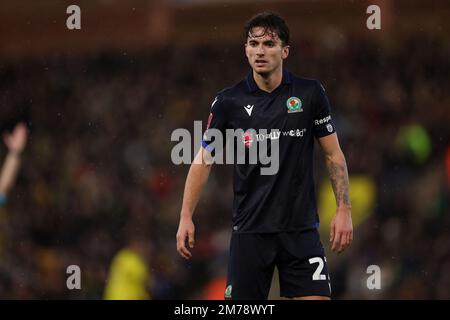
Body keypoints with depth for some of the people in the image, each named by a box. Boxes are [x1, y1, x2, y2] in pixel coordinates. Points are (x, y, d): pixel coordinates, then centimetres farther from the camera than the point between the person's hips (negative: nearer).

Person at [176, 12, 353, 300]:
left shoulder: (310, 93, 0)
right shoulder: (229, 101, 0)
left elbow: (333, 154, 5)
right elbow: (203, 160, 5)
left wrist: (344, 210, -2)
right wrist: (186, 217, -1)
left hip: (301, 229, 0)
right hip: (249, 230, 1)